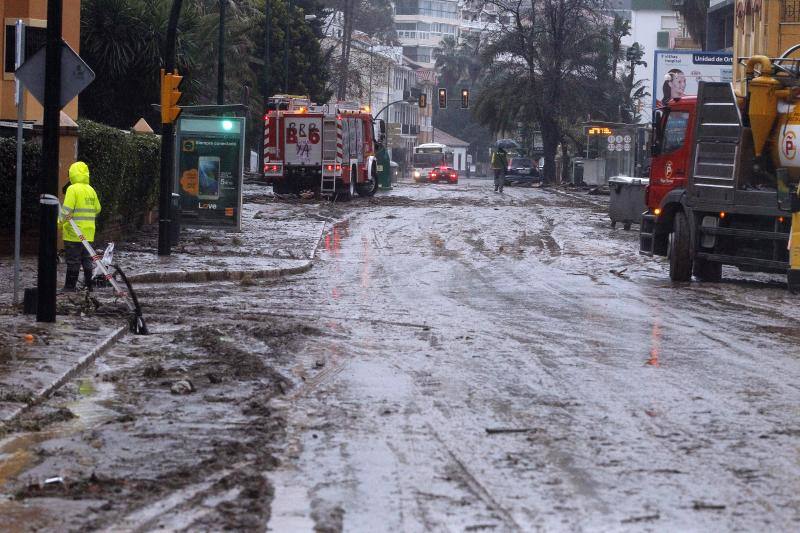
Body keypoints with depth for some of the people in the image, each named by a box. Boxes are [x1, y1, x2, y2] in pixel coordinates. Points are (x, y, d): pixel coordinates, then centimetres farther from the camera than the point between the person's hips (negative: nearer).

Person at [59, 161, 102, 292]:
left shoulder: (73, 189, -13)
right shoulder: (91, 190, 9)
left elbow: (66, 210, -18)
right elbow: (97, 209, 17)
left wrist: (58, 223, -10)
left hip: (74, 232, -7)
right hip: (88, 232, 7)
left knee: (73, 261, -4)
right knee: (87, 259, 14)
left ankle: (70, 287, -1)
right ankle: (90, 285, 16)